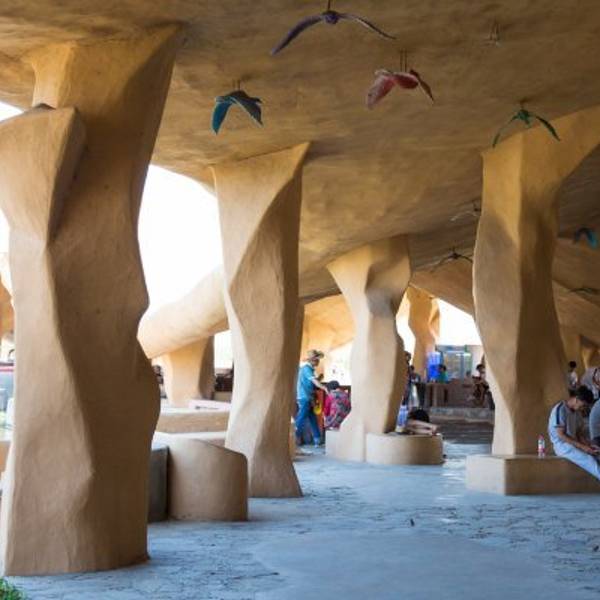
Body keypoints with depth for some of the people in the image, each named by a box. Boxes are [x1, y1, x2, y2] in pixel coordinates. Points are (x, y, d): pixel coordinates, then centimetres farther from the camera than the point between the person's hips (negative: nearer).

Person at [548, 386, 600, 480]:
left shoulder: (577, 412, 10)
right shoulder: (560, 410, -15)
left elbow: (580, 433, 12)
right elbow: (561, 435, -18)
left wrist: (589, 445, -8)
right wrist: (582, 446, -20)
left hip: (574, 443, 7)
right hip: (561, 445, -7)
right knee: (589, 460, -30)